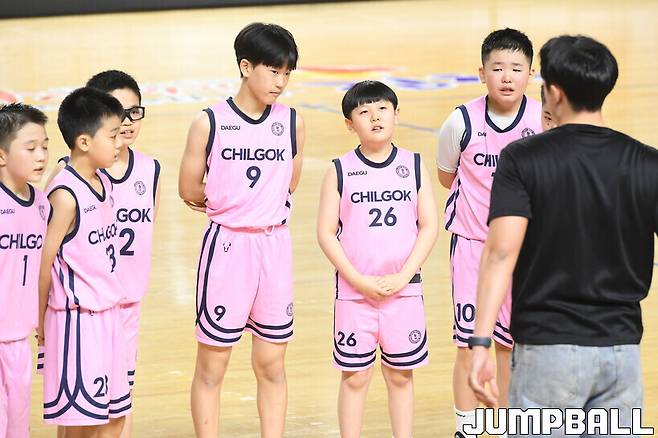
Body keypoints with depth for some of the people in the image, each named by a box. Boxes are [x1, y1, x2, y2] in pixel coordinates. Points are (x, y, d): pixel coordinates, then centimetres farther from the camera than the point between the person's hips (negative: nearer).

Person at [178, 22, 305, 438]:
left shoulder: (292, 123, 2)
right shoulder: (210, 122, -6)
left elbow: (288, 186, 10)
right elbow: (189, 189, 0)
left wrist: (232, 198, 7)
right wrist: (228, 203, 9)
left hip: (275, 245, 3)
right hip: (226, 245, -2)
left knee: (272, 365, 9)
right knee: (211, 368, 3)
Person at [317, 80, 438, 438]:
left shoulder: (413, 165, 1)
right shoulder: (340, 171, -2)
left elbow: (429, 226, 0)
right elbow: (326, 233, -4)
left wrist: (402, 277, -10)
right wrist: (359, 280, -12)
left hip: (403, 289, 1)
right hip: (353, 292, -1)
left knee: (400, 375, 10)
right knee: (354, 377, 5)